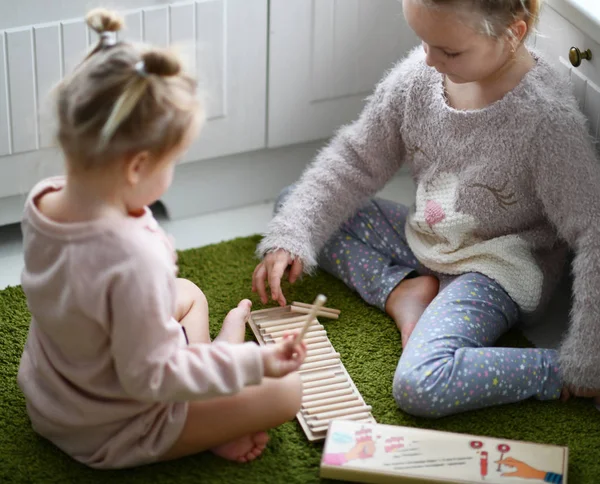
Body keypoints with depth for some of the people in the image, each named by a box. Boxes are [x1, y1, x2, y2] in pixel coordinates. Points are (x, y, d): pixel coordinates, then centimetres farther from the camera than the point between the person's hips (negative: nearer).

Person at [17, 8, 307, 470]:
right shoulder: (134, 260, -40)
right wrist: (253, 363, -23)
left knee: (189, 293, 27)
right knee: (285, 391, -2)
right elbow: (150, 378, -29)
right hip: (108, 436, -8)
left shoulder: (43, 200, -15)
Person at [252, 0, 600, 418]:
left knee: (421, 386, -33)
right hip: (423, 239, 8)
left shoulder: (548, 120, -29)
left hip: (495, 270, -8)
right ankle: (403, 290, -6)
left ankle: (561, 374, -13)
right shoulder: (421, 73, -11)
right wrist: (289, 238, -9)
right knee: (291, 201, 8)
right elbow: (355, 161, 2)